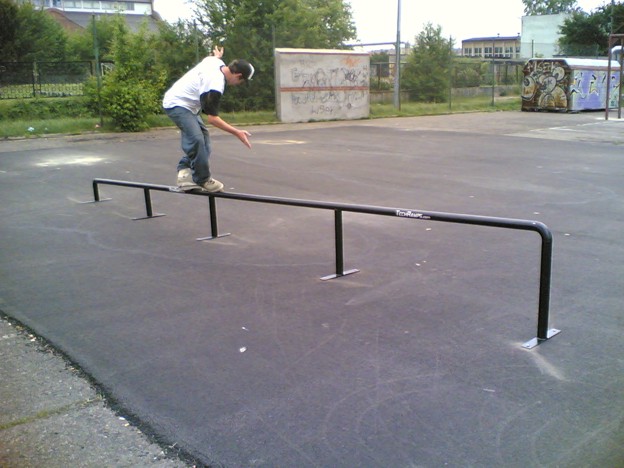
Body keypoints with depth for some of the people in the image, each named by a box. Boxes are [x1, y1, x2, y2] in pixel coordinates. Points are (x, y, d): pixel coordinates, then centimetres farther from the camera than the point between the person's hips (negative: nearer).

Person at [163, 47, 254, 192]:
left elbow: (214, 57, 25)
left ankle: (184, 171, 6)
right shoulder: (216, 86, -28)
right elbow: (212, 118, -25)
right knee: (196, 139, -22)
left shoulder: (216, 62, -3)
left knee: (203, 135, 8)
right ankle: (203, 180, -12)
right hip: (177, 105, -11)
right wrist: (237, 132, -22)